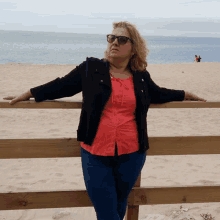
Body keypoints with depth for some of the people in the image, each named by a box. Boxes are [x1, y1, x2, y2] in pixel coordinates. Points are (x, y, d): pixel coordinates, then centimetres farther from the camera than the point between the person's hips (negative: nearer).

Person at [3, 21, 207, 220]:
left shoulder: (141, 77, 8)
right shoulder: (91, 68, 2)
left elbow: (158, 94, 26)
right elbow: (62, 86, 8)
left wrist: (187, 95, 32)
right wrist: (27, 95, 10)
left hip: (131, 154, 2)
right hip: (96, 155, -2)